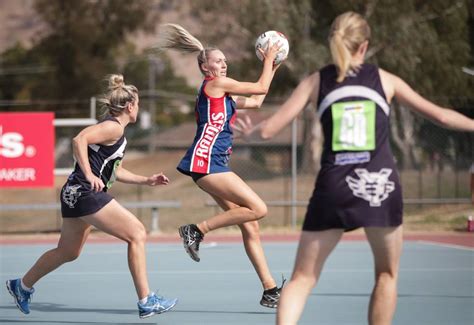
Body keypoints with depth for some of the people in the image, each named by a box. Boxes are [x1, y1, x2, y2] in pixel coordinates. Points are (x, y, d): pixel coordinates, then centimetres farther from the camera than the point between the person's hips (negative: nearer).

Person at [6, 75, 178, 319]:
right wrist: (89, 175, -31)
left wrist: (146, 180, 21)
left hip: (75, 194, 11)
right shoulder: (114, 127, -11)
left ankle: (22, 286, 38)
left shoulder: (114, 129, 19)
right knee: (137, 234, -11)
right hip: (86, 193, -11)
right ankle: (146, 302, -12)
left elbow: (115, 171, 27)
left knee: (68, 252, 23)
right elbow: (79, 140, -26)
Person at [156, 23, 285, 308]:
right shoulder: (214, 83, -4)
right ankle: (197, 230, -10)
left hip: (216, 164, 10)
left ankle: (270, 290, 3)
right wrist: (268, 60, 13)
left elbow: (256, 101, 33)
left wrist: (271, 70, 33)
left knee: (250, 226, 5)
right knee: (258, 208, -17)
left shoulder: (224, 95, 23)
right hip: (205, 162, -10)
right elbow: (260, 88, -1)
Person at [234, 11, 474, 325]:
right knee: (387, 275, 18)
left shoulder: (316, 81, 8)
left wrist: (249, 131, 26)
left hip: (334, 186, 1)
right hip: (380, 186, 0)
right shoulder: (384, 79, 8)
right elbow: (440, 115, 12)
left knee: (303, 277, 5)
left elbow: (268, 129, 4)